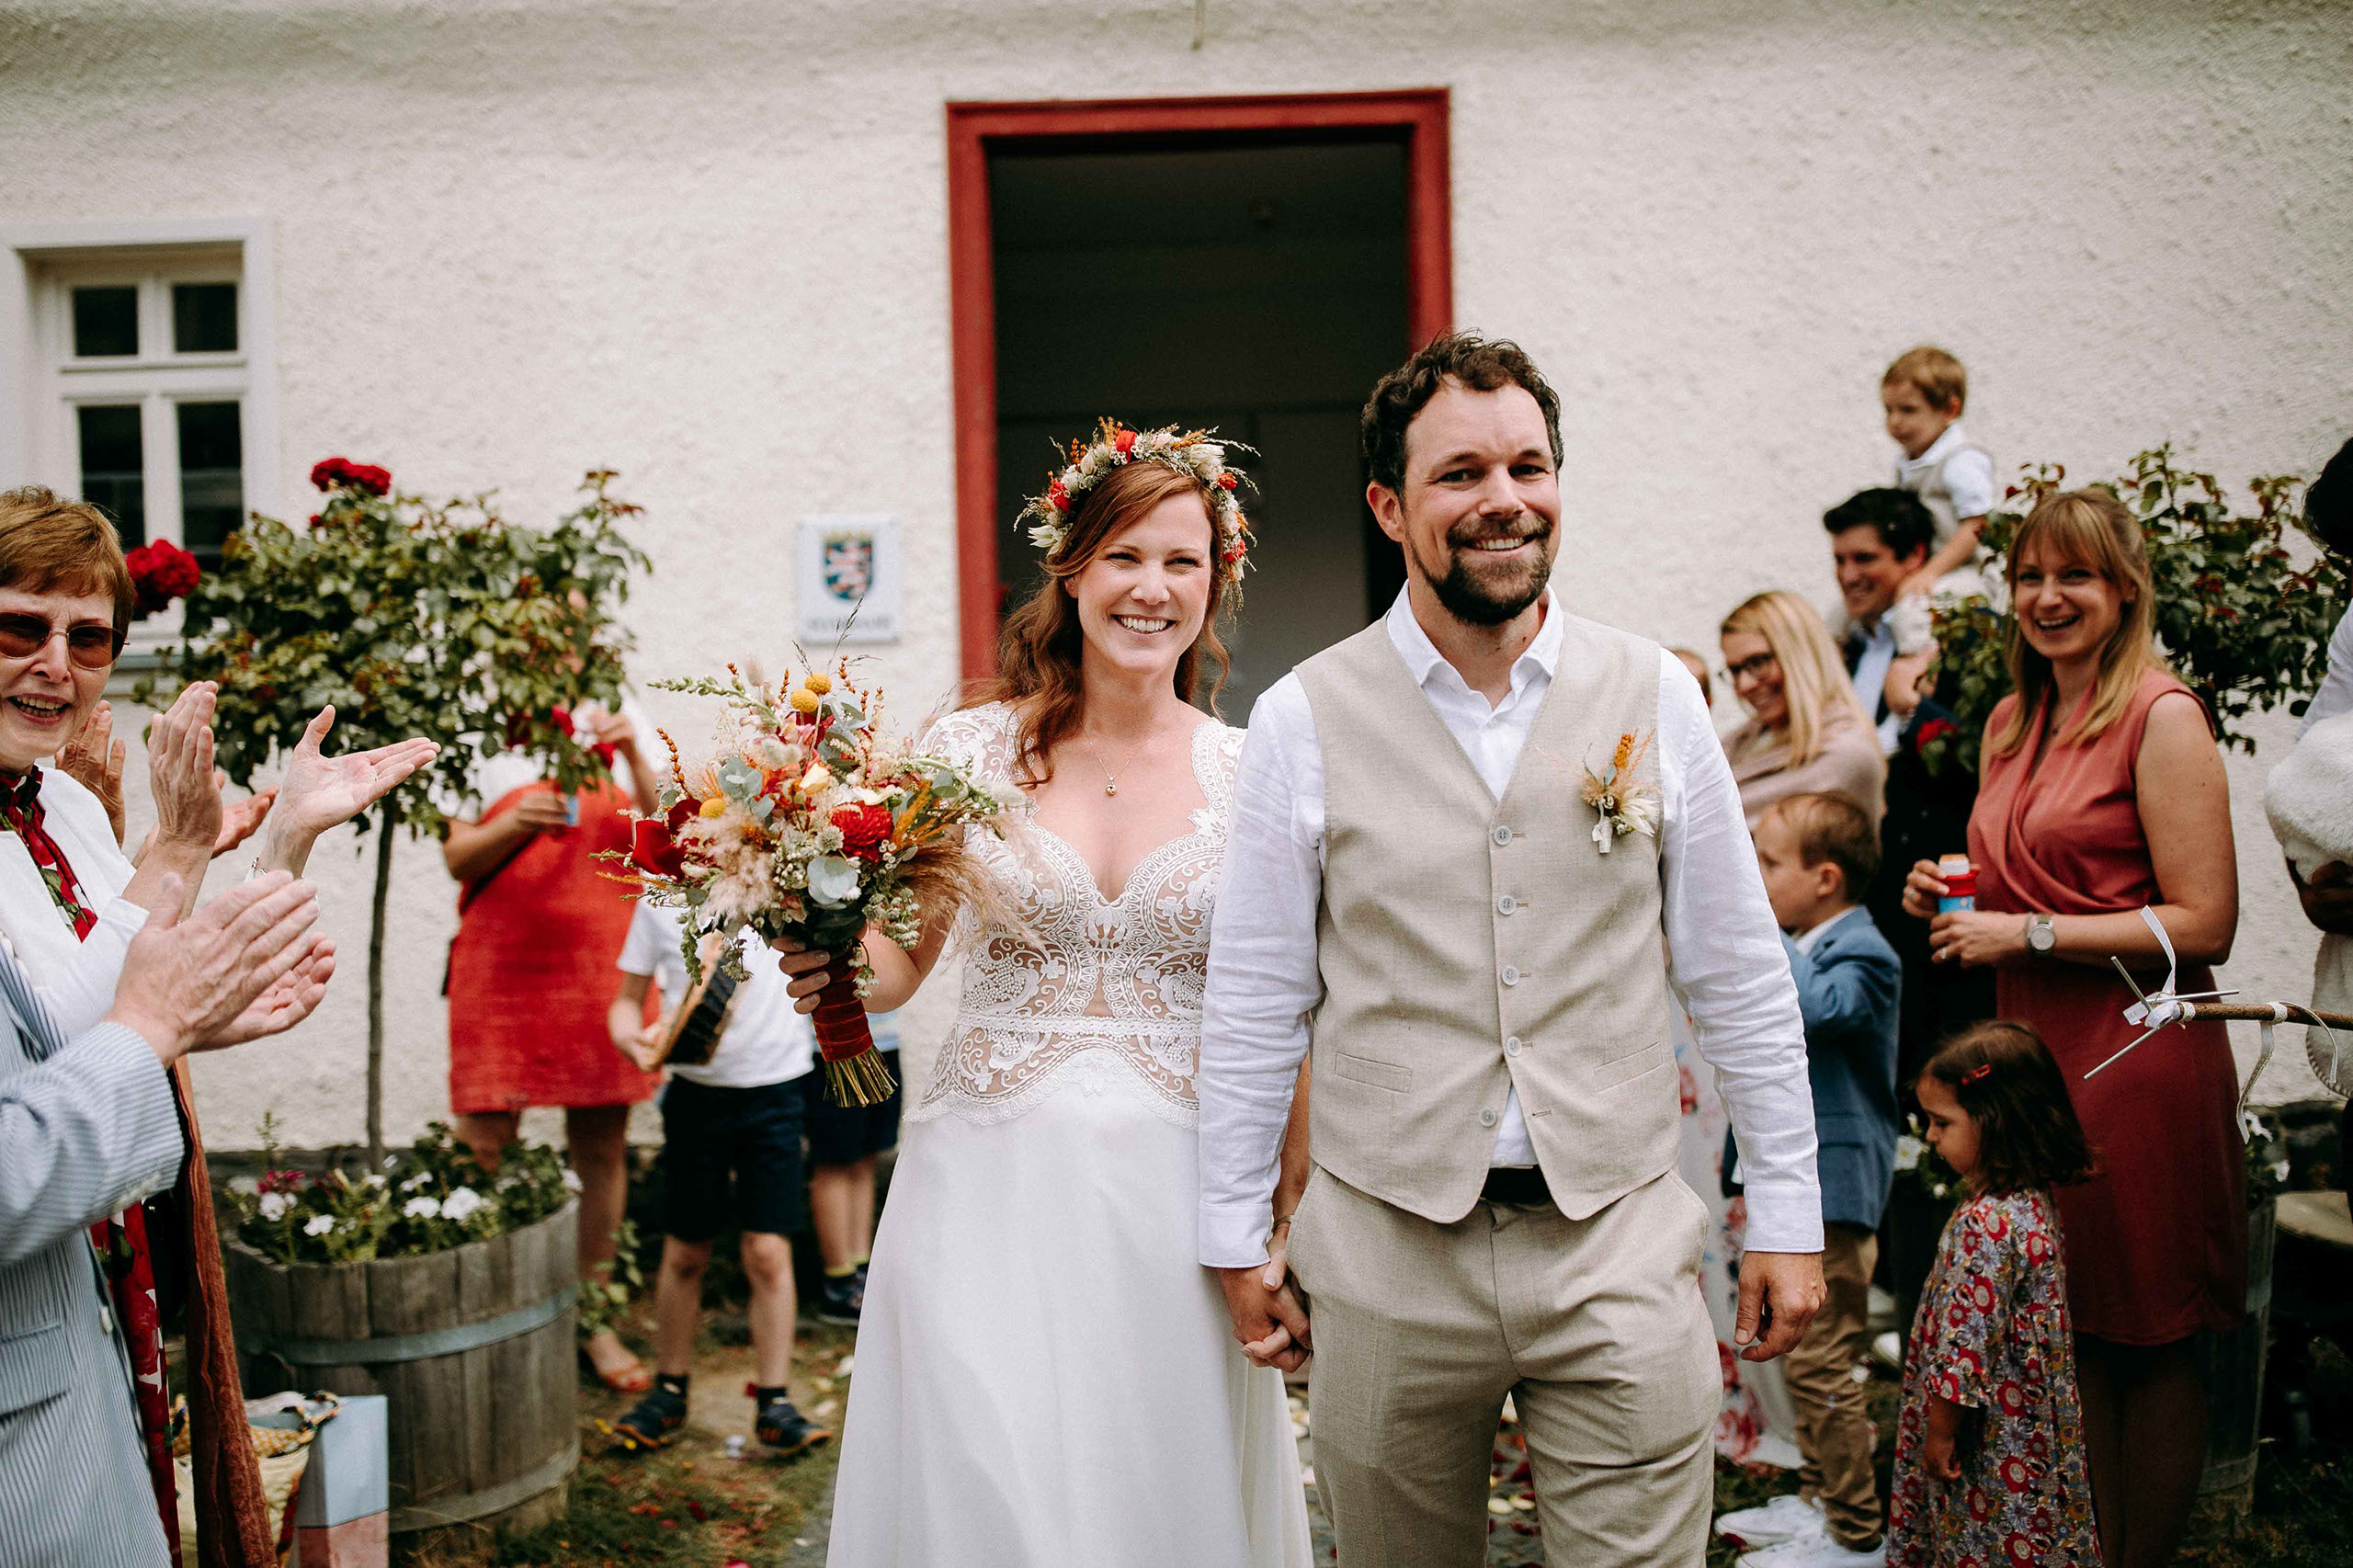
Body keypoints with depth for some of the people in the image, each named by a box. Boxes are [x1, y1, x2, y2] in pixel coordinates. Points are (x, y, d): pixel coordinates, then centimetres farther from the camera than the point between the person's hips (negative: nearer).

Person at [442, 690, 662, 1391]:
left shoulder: (616, 731, 12)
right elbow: (459, 859, 0)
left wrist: (633, 759, -14)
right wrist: (514, 825, -19)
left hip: (604, 981, 2)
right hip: (501, 974, -2)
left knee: (601, 1148, 5)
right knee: (482, 1148, -4)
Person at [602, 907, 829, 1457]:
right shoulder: (662, 898, 1)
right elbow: (629, 997, 6)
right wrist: (631, 1038, -14)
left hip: (776, 1088, -1)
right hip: (696, 1095, 1)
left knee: (768, 1251, -4)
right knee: (684, 1253, 10)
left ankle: (774, 1402, 8)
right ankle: (670, 1390, 28)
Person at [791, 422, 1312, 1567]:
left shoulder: (1249, 775, 0)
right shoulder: (974, 745, 0)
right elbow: (900, 962, 9)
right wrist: (834, 964, -13)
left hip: (1173, 1201, 1)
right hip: (991, 1188, 0)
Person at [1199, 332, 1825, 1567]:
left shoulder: (1654, 698, 1)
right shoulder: (1306, 719, -3)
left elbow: (1739, 984, 6)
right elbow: (1253, 1004, 2)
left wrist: (1787, 1220, 6)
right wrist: (1236, 1236, 4)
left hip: (1618, 1248, 1)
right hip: (1387, 1252, 0)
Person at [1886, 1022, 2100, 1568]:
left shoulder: (1985, 1224, -27)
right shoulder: (2034, 1200, 3)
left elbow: (1966, 1345, -24)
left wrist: (1939, 1433, -13)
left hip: (1993, 1442, -9)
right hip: (2030, 1424, 9)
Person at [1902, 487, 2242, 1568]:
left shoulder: (2161, 717, -9)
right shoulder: (2011, 724, 14)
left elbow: (2203, 922, -15)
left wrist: (2029, 933, -16)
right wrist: (1956, 894, 6)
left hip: (2139, 1057, -7)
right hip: (2035, 1050, 7)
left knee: (2149, 1343, 3)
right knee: (2067, 1328, 11)